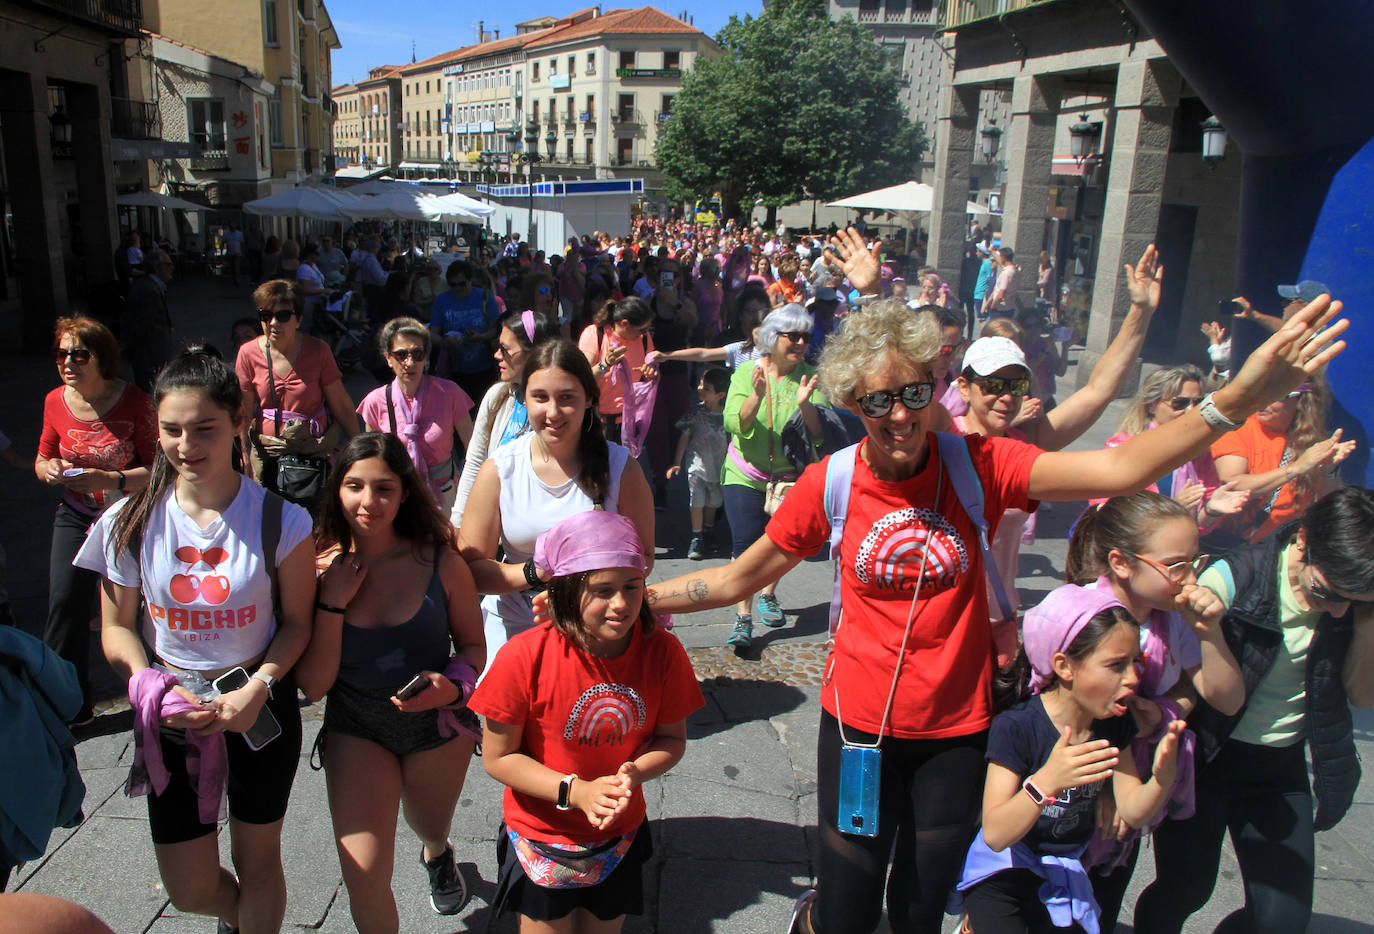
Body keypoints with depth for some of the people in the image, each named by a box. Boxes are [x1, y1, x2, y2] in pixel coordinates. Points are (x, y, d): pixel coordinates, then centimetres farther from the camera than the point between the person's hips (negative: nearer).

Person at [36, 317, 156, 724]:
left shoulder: (133, 401, -15)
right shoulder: (56, 402, -2)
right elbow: (43, 459, 11)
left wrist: (110, 480, -30)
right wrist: (49, 469, -13)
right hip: (75, 515, 3)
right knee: (66, 602, -8)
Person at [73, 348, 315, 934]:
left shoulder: (279, 520, -14)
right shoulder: (131, 522, -9)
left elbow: (297, 620, -6)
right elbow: (117, 626, 1)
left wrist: (257, 689, -20)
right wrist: (152, 688, -15)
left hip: (260, 705, -2)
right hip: (170, 711, 2)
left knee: (257, 862, 15)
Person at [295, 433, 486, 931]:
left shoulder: (440, 562, -16)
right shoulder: (320, 568, -15)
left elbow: (474, 646, -4)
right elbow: (313, 685, -14)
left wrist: (452, 686, -24)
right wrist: (332, 603, -24)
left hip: (437, 722, 1)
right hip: (356, 727, -1)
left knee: (429, 828, 29)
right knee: (363, 877, -12)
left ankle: (437, 853, 68)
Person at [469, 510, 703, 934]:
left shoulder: (663, 652, -17)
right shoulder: (526, 657, -26)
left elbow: (672, 739, -4)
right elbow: (497, 757, -17)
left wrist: (634, 773, -24)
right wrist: (576, 791, -26)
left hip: (618, 840, 3)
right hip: (541, 839, -2)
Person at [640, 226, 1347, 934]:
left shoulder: (977, 465, -12)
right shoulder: (828, 484, -11)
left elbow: (1116, 469, -25)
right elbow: (738, 579, -2)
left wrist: (1236, 398, -37)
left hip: (958, 728, 1)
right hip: (859, 723, -1)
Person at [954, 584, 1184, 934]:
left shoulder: (1114, 724, -4)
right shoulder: (1016, 727, -23)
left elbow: (1133, 813, -4)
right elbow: (995, 835, -28)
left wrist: (1163, 778, -23)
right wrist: (1046, 782, -43)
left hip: (1065, 873, 6)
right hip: (1004, 873, -6)